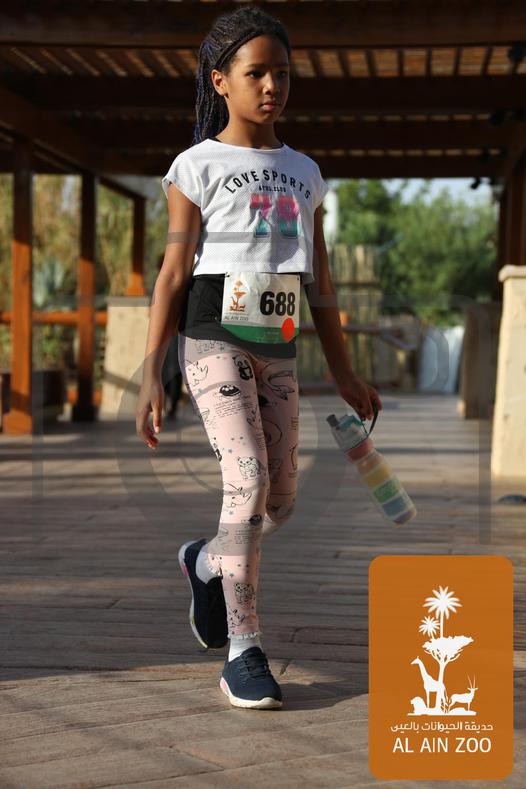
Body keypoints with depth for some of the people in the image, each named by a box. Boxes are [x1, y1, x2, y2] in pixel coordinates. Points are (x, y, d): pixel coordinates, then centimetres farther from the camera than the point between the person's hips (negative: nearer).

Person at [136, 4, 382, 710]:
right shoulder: (198, 166, 0)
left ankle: (206, 563, 37)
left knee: (281, 502, 5)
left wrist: (343, 372, 15)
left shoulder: (302, 173, 14)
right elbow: (172, 273, -3)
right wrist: (151, 373, -9)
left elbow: (319, 281, 16)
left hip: (277, 348, 5)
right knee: (249, 480, -20)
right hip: (214, 340, -5)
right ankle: (243, 655, -13)